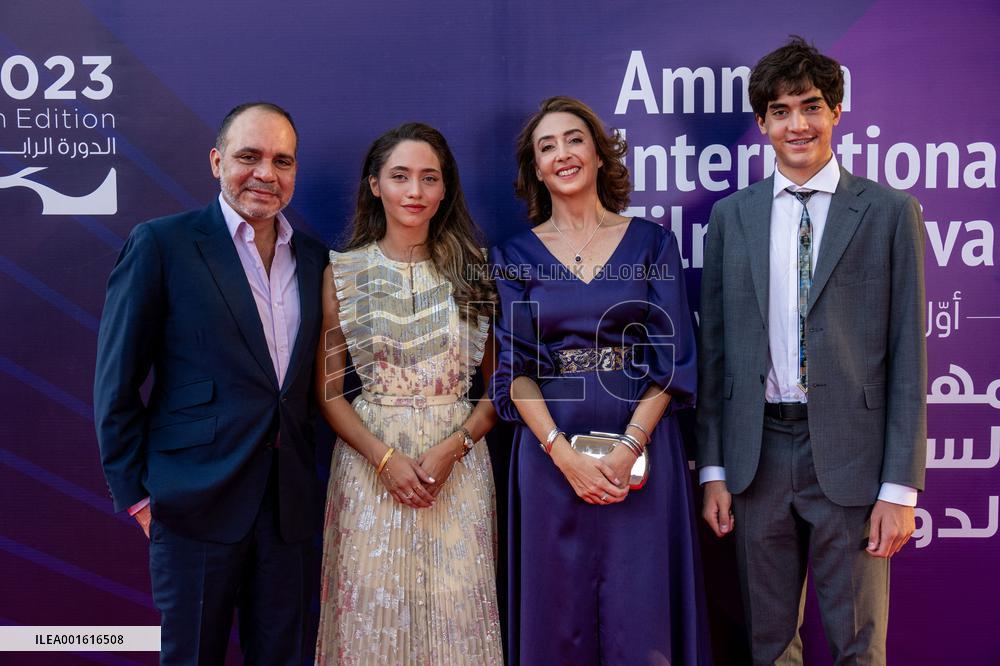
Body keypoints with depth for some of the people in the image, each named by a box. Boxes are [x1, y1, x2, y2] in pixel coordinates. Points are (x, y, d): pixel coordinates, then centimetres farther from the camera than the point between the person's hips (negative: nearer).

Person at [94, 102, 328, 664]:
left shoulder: (315, 259, 9)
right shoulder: (161, 244, -5)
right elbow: (116, 382, -4)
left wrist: (304, 469, 7)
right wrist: (135, 492, -5)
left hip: (290, 503, 4)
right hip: (197, 500, -4)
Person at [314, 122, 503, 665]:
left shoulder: (474, 270, 4)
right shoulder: (343, 272, 2)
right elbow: (328, 391, 1)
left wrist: (452, 447, -11)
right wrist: (385, 457, -12)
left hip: (459, 463, 1)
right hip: (371, 461, 0)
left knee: (457, 611, 5)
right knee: (375, 609, 5)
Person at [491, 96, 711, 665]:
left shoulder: (651, 242, 4)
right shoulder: (517, 255, 5)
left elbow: (673, 356, -2)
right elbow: (514, 366, -1)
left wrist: (628, 449, -13)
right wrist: (565, 455, -13)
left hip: (642, 449, 0)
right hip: (550, 453, 1)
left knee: (640, 614, 4)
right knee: (558, 611, 9)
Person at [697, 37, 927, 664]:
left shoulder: (890, 212, -1)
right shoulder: (731, 216, 6)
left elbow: (908, 353, -3)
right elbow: (715, 347, 7)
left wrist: (900, 487, -7)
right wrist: (714, 468, 4)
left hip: (850, 454, -2)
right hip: (759, 454, 3)